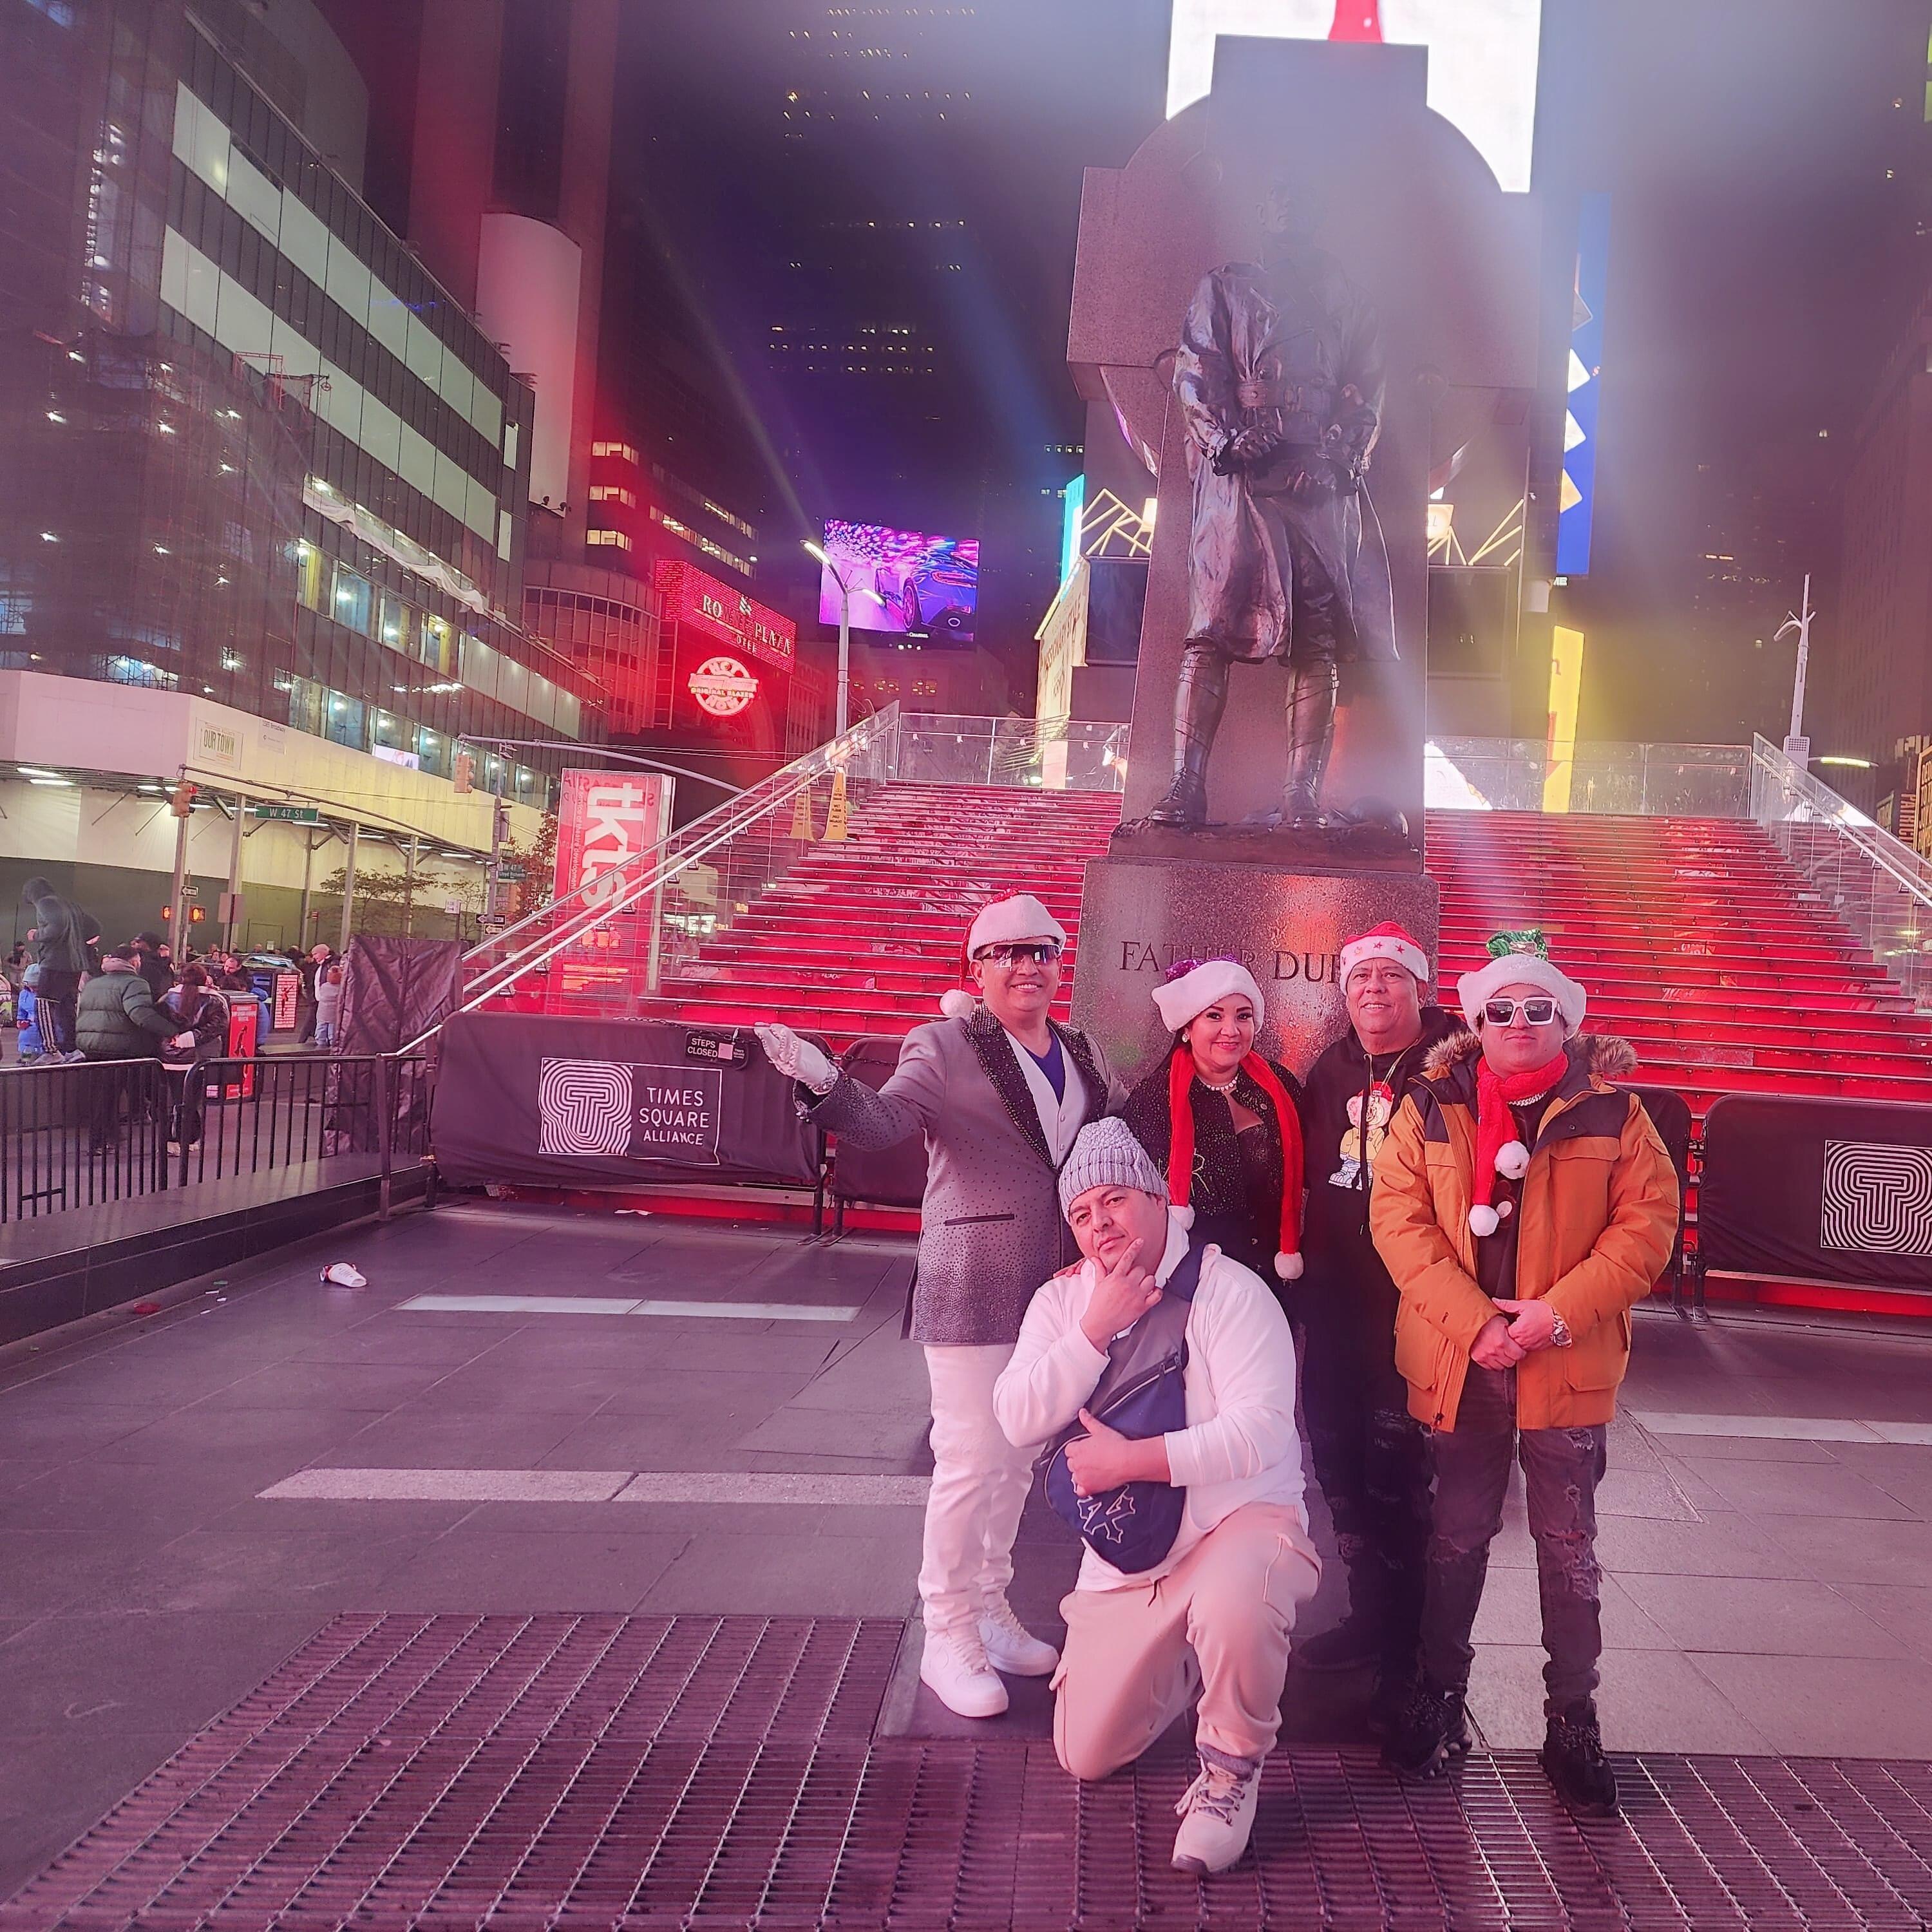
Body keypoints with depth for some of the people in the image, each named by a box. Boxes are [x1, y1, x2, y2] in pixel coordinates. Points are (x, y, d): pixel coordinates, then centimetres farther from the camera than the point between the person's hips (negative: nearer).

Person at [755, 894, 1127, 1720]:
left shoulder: (1082, 1054, 11)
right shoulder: (946, 1047, -9)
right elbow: (885, 1118, -25)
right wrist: (826, 1085, -42)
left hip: (1055, 1286, 7)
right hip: (973, 1287, -7)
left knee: (1016, 1457, 17)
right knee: (970, 1459, -4)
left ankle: (991, 1613, 33)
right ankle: (947, 1638, 12)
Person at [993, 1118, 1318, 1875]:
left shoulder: (1228, 1289, -13)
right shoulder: (1062, 1301, 2)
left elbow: (1259, 1431, -23)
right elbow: (1018, 1419, -11)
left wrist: (1132, 1459, -24)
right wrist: (1097, 1329, -19)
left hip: (1243, 1521, -5)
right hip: (1125, 1560, 5)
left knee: (1233, 1606, -39)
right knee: (1085, 1756, 6)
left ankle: (1231, 1769, -9)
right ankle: (1182, 1661, 35)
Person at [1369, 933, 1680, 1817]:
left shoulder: (1611, 1110, -1)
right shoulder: (1429, 1108, 0)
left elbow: (1648, 1222, -5)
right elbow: (1398, 1217, -6)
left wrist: (1559, 1312, -16)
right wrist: (1473, 1321, -16)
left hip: (1568, 1367, 0)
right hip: (1458, 1364, 1)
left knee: (1568, 1547, 10)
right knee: (1456, 1538, 13)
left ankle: (1573, 1720, 25)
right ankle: (1440, 1696, 29)